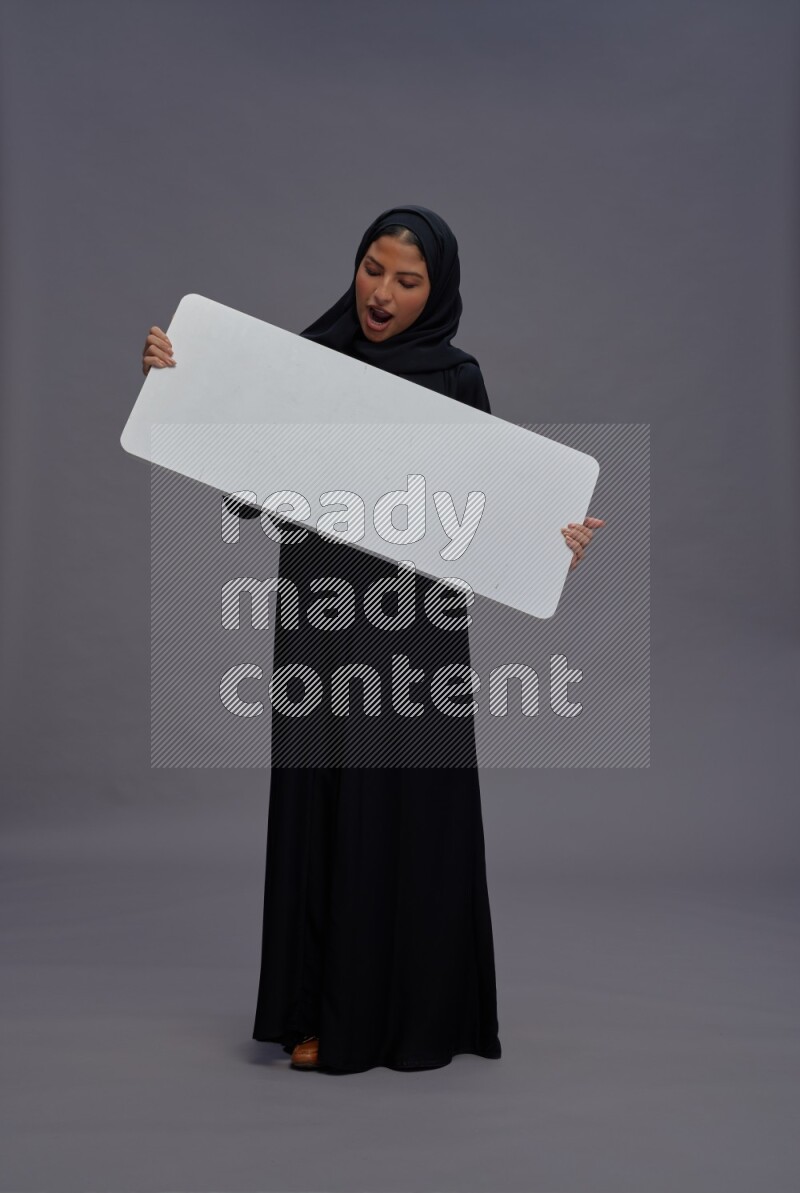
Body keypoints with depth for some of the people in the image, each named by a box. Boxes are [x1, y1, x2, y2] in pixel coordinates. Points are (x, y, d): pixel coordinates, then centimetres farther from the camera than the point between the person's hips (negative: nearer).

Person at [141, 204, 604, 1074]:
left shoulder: (456, 379, 2)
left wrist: (547, 535, -16)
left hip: (414, 629, -1)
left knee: (409, 814, 4)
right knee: (318, 808, 6)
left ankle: (416, 1012, 21)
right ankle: (323, 1012, 21)